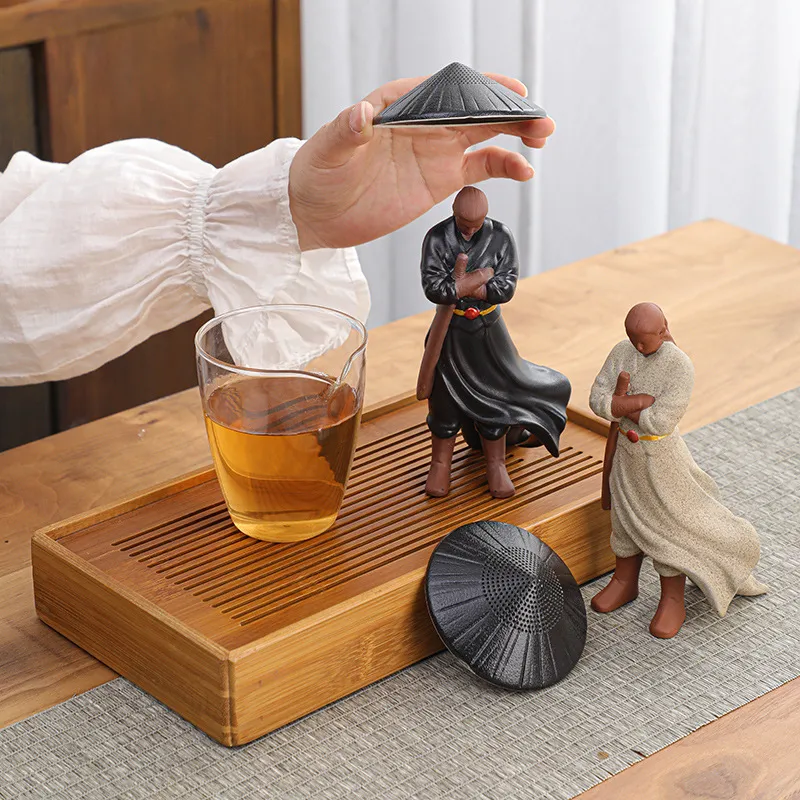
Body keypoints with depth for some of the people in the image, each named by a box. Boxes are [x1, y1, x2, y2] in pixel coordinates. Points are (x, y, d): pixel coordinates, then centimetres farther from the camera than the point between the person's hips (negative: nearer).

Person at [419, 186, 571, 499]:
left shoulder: (500, 236, -9)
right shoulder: (437, 238, -12)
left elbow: (508, 286, -15)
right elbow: (433, 288, -21)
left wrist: (460, 286, -23)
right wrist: (480, 280, -24)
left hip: (488, 330, 1)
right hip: (450, 330, -1)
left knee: (493, 394, 7)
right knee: (445, 396, 8)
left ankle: (496, 464, 21)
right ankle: (441, 464, 23)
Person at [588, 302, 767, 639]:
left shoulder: (679, 367, -23)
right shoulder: (622, 352, -8)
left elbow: (660, 422, -27)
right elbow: (597, 399, -11)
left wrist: (621, 403, -17)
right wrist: (640, 402, -26)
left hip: (660, 456, -5)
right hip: (627, 450, 5)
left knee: (668, 523, 6)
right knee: (626, 516, 20)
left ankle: (673, 601, 22)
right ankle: (625, 581, 41)